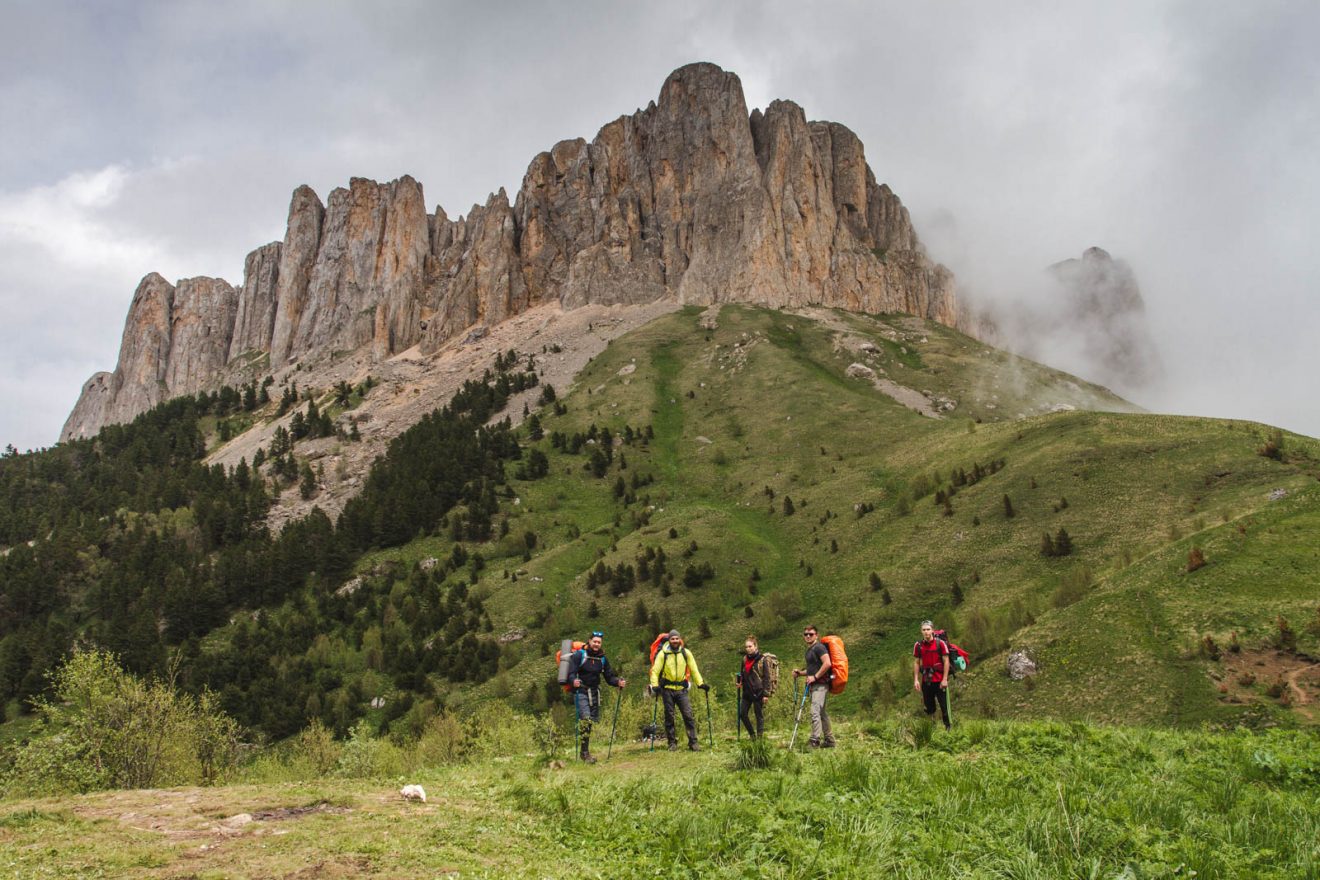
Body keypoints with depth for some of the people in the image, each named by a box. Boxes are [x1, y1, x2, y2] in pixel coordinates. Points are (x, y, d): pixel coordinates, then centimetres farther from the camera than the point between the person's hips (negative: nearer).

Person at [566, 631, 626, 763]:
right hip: (581, 691, -6)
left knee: (593, 721, 7)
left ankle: (585, 751, 18)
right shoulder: (579, 655, -7)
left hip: (594, 692, 6)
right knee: (585, 719, -18)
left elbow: (609, 677, 10)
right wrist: (574, 681, -35)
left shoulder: (602, 658, 9)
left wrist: (618, 682, -10)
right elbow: (571, 673, -13)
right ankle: (585, 752, -15)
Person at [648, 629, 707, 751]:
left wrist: (700, 683, -2)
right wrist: (655, 685, -18)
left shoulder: (686, 653, 2)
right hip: (667, 689, -1)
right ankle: (672, 743, 14)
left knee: (688, 715, -5)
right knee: (669, 717, 5)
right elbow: (655, 671, -5)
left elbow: (694, 669, 7)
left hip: (682, 689, 1)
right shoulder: (663, 654, -5)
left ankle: (693, 742, 0)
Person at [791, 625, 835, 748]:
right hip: (814, 685, 10)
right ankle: (829, 740, 21)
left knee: (815, 711, -17)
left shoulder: (819, 647, -9)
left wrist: (815, 677, -18)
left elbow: (827, 664, -22)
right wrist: (800, 673, 15)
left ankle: (815, 740, -20)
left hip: (820, 684, -10)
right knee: (822, 713, 14)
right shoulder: (809, 650, 20)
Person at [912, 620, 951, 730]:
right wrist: (916, 680, 1)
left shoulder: (940, 643, -8)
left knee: (944, 706, 0)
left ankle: (947, 727, 12)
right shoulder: (918, 646, 1)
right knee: (929, 706, 11)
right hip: (926, 681, 3)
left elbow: (946, 661, -6)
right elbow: (916, 663, 6)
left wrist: (945, 679, -10)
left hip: (939, 680, -3)